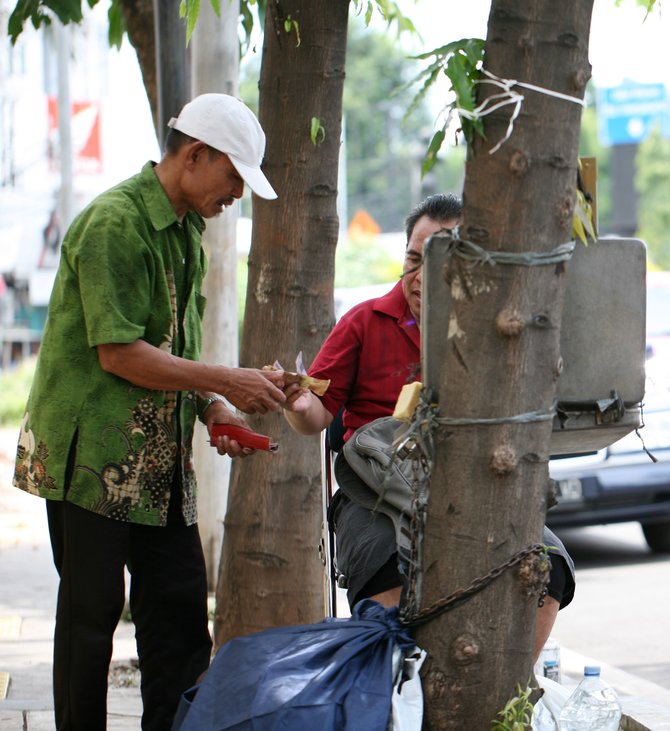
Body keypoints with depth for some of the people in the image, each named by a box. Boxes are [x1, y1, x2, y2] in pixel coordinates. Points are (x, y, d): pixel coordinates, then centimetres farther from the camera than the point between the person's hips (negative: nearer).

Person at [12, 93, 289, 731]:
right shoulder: (113, 222, -15)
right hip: (92, 454, -8)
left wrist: (211, 410, 2)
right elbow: (119, 353, -20)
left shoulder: (186, 233, 15)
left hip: (159, 457, 9)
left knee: (179, 608, 5)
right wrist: (225, 384, -16)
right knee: (92, 613, -1)